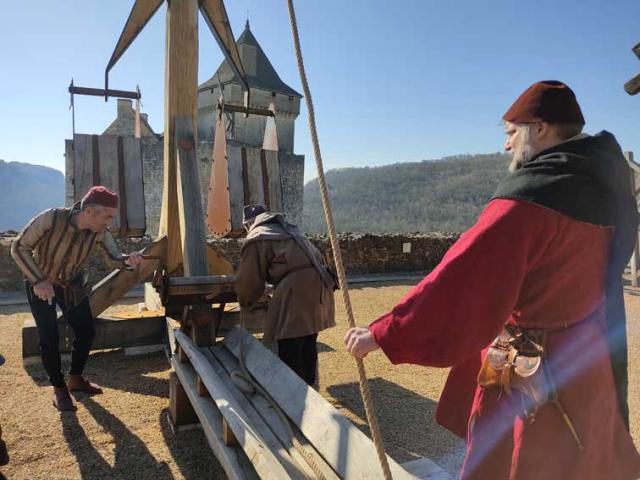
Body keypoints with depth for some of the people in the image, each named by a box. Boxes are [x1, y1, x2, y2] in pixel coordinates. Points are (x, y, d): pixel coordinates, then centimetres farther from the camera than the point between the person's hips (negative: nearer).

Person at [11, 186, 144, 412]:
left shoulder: (100, 231, -21)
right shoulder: (51, 219, -33)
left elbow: (114, 258, -21)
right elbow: (19, 247, -23)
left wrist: (129, 259, -45)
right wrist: (38, 280, -31)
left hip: (73, 284, 4)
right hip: (41, 284, -4)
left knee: (86, 331, 6)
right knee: (50, 338, -6)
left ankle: (75, 379, 28)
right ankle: (59, 389, 13)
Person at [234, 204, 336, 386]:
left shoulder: (255, 239, 2)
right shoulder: (287, 229, 26)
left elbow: (248, 281, 6)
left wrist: (245, 303, 25)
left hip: (297, 290, -8)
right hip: (319, 284, 9)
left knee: (289, 352, -1)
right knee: (308, 346, 19)